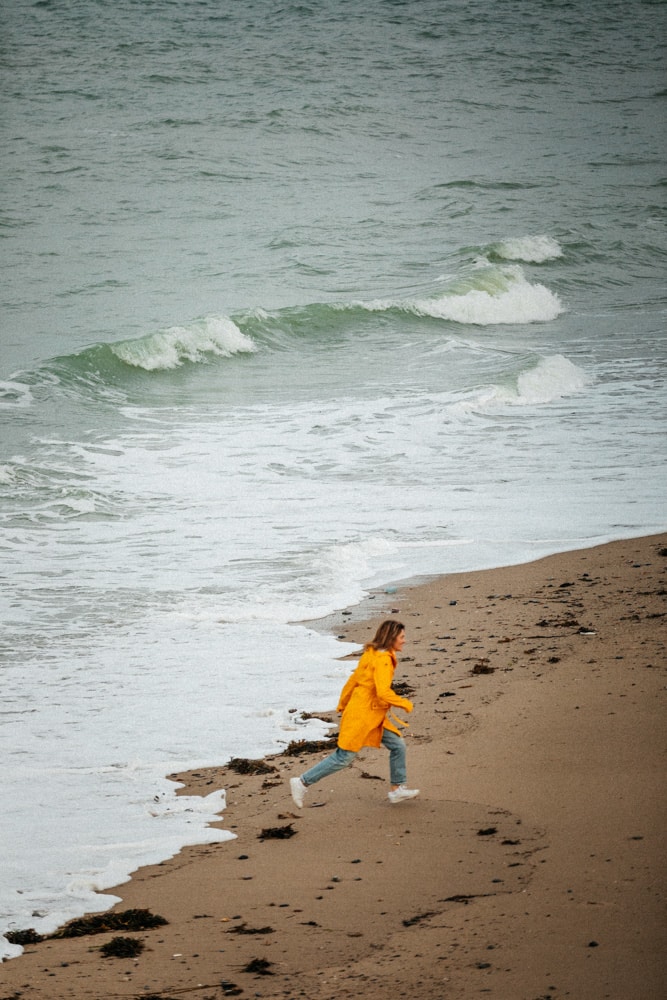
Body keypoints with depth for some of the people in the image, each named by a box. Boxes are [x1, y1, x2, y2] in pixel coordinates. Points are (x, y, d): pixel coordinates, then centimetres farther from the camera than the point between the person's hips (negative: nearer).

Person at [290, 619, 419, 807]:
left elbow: (353, 680, 17)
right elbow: (383, 692, -26)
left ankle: (397, 788, 18)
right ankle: (303, 782, 1)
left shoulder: (373, 655, 11)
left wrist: (343, 705, 24)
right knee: (344, 757, -5)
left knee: (397, 745, 10)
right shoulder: (382, 659, -19)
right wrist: (405, 704, -13)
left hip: (373, 717, 10)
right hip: (361, 715, -10)